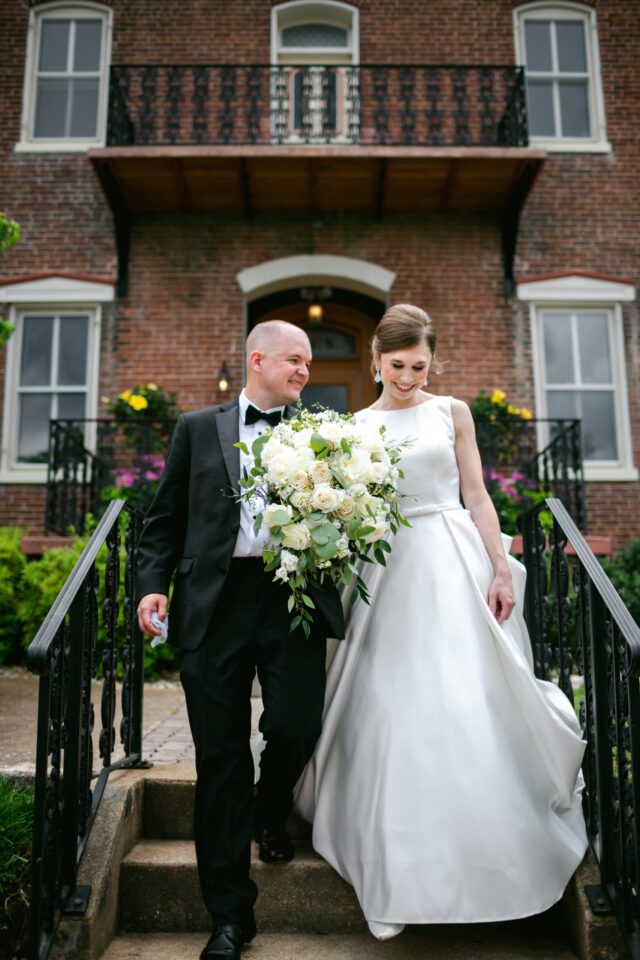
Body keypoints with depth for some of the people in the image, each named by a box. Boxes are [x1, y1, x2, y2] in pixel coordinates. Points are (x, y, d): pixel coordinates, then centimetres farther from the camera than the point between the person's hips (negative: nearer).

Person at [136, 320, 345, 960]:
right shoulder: (197, 429, 13)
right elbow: (164, 518, 11)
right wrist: (153, 585, -2)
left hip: (294, 598, 1)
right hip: (214, 603, 0)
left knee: (296, 727, -10)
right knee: (220, 758, 4)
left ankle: (269, 816, 30)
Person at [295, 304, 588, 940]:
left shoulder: (452, 413, 7)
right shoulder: (356, 426, 8)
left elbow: (475, 494, 4)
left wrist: (501, 569, -3)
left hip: (454, 563, 0)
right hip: (389, 570, 0)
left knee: (469, 703, -2)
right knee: (394, 710, 1)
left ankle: (483, 853, 23)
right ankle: (400, 880, 17)